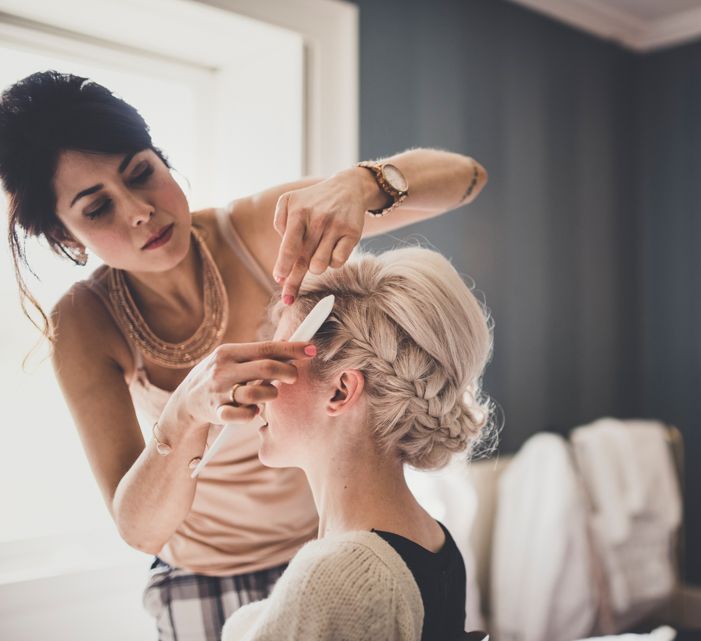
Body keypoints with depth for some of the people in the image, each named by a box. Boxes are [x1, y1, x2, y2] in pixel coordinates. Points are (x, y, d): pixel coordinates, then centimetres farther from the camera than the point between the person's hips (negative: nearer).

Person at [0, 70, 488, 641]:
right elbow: (139, 529, -26)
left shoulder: (256, 230, -21)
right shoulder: (85, 324, -19)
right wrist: (187, 415, -45)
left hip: (333, 544, 1)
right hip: (202, 586, 0)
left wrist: (360, 184, -43)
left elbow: (465, 174, -22)